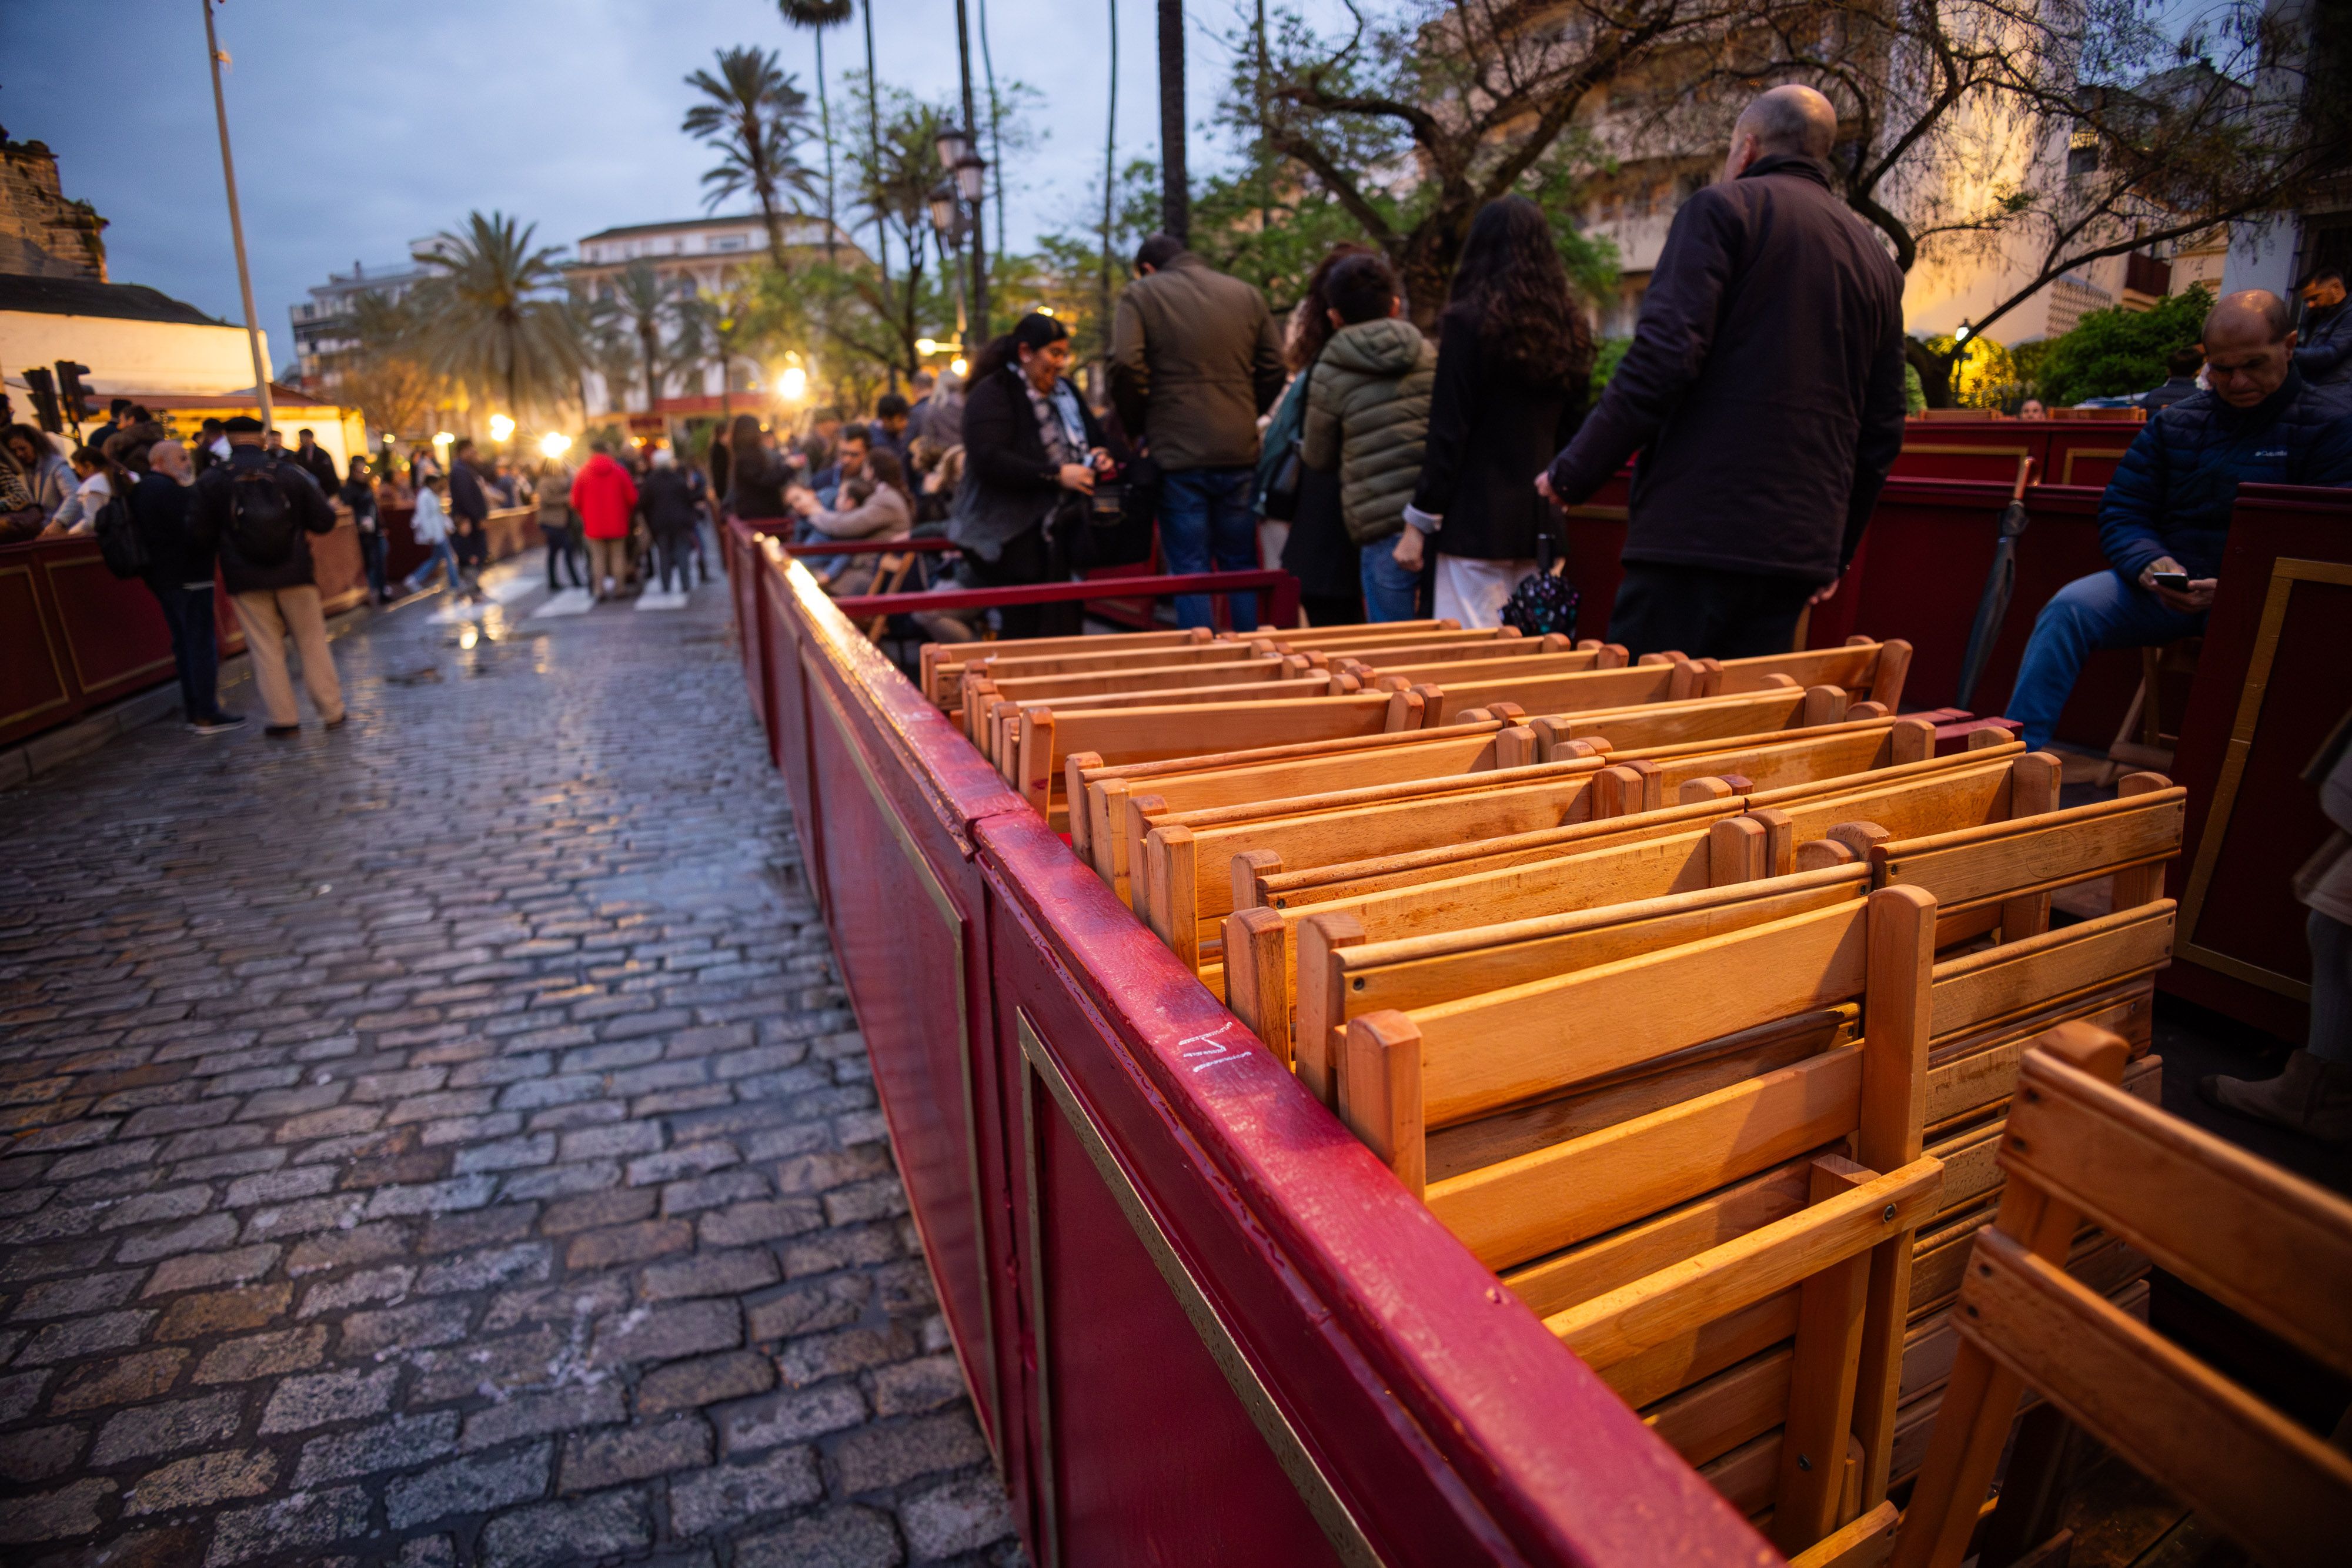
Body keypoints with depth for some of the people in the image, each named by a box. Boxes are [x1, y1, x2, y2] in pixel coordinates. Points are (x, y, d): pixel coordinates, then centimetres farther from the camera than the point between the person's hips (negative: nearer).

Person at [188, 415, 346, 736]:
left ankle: (284, 718, 9)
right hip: (294, 573, 0)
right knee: (313, 642, 8)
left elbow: (201, 534, -3)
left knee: (266, 649, 7)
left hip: (245, 578, 0)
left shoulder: (211, 481, -2)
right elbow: (325, 520, -4)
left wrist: (228, 540, 17)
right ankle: (332, 712, 9)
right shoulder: (290, 473, -3)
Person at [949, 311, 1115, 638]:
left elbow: (1095, 435, 29)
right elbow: (988, 460, -20)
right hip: (1012, 538, -7)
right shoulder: (992, 393, -7)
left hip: (1060, 530, 7)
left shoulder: (1063, 391, 16)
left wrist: (1098, 454, 3)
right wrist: (1056, 474, -23)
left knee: (1066, 632, 4)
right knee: (1026, 634, -8)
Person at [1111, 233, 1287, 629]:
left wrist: (1139, 429, 1)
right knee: (1242, 565, 12)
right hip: (1240, 451, 4)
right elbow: (1273, 366, 11)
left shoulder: (1140, 295, 2)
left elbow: (1126, 366, -11)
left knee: (1189, 570, 2)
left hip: (1177, 452, -3)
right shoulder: (1247, 294, 14)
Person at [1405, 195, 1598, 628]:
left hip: (1478, 521, -6)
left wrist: (1419, 523, -7)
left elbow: (1448, 435, -10)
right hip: (1543, 522, 7)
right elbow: (1573, 429, 16)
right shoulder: (1569, 329, 11)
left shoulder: (1468, 322, -7)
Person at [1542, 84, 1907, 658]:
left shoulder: (1724, 208, 3)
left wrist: (1573, 472, -7)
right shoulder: (1876, 260, 23)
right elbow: (1882, 432, 22)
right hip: (1801, 551, 7)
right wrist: (1837, 555, 28)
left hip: (1699, 531, -7)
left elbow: (1663, 355, -14)